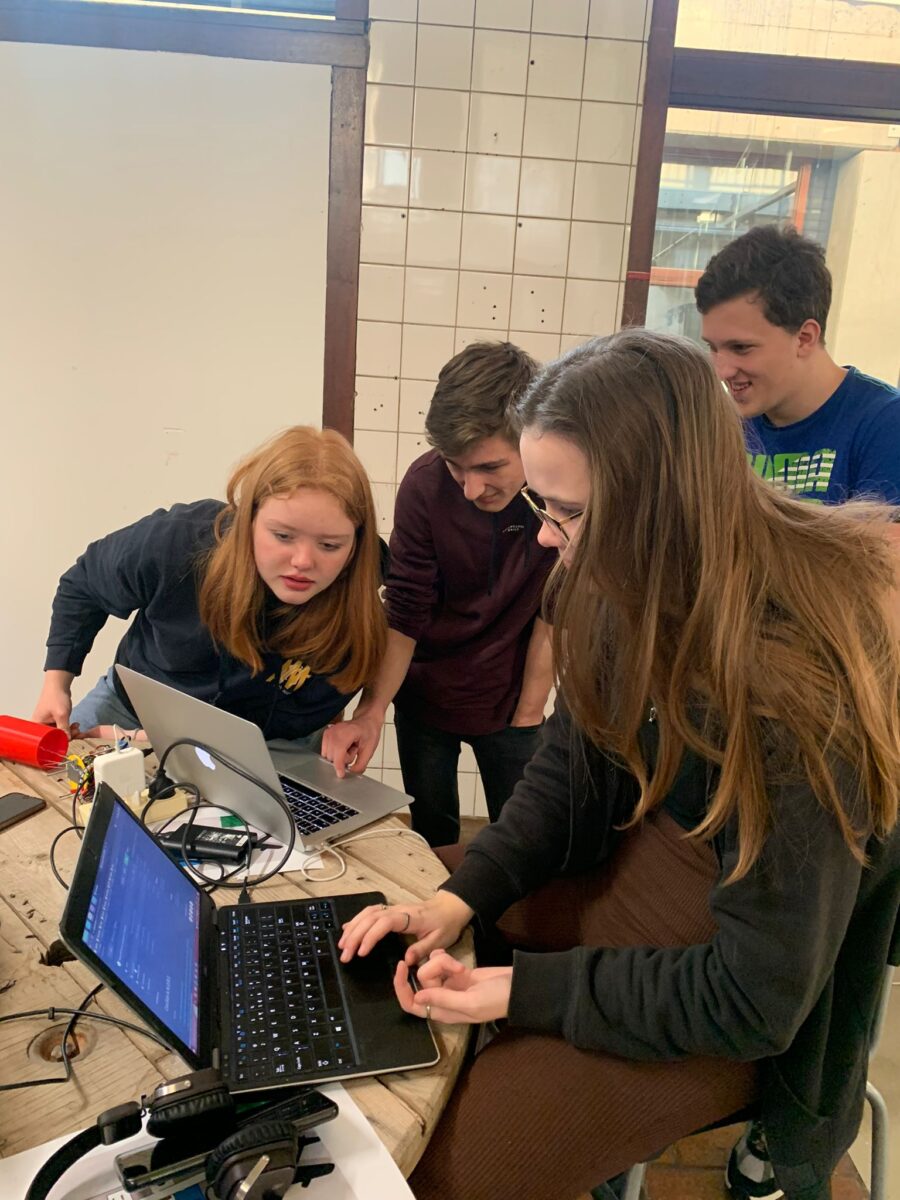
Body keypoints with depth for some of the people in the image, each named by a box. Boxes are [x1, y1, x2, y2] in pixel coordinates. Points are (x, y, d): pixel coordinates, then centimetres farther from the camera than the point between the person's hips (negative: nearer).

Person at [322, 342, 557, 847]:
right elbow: (404, 613, -14)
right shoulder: (426, 484, -20)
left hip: (510, 700, 0)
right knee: (431, 842, 12)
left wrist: (528, 715, -7)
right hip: (426, 696, 1)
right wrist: (372, 711, -26)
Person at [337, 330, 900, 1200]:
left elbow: (753, 999, -24)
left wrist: (522, 989, -22)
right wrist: (455, 900, -13)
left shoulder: (796, 688, -33)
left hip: (730, 1016, -6)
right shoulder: (639, 592, -11)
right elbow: (567, 769, -1)